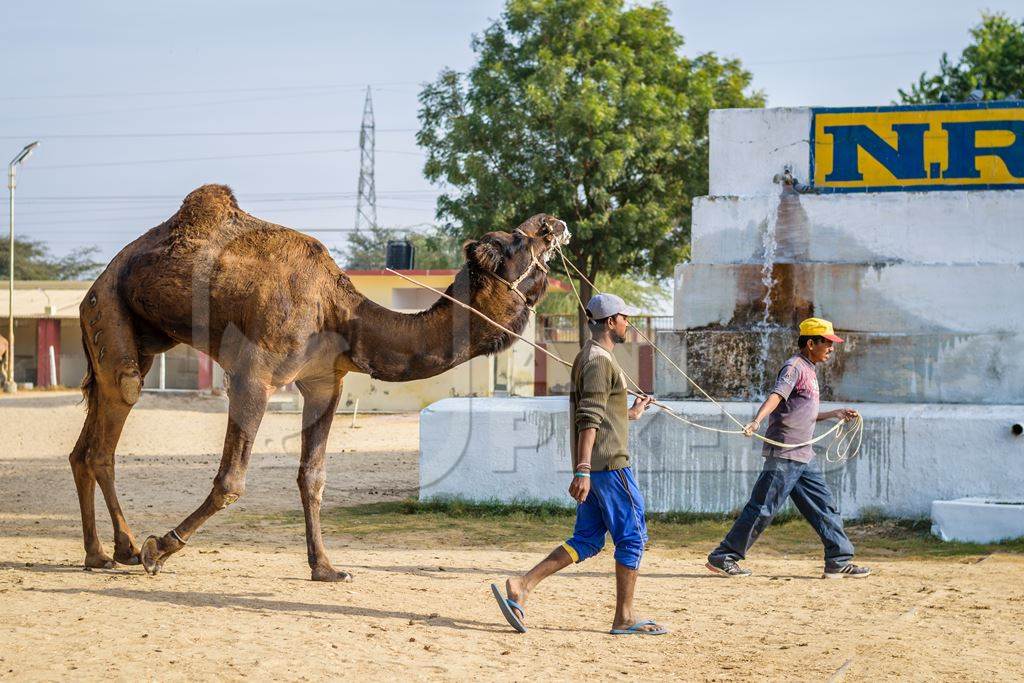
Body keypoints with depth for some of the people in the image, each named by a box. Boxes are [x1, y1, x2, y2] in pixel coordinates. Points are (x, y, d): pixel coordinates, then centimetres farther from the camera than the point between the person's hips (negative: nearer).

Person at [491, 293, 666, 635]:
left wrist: (630, 414, 36)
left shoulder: (587, 357, 19)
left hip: (591, 466, 10)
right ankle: (624, 617, 5)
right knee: (632, 536, 0)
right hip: (608, 463, -10)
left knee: (587, 541, 8)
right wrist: (583, 470, -28)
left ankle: (522, 586, -3)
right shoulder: (599, 360, -13)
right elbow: (589, 420, -22)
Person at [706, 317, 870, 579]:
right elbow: (776, 395, -28)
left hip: (804, 455, 10)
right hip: (784, 452, -10)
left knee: (824, 507, 8)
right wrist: (757, 421, -43)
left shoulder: (809, 371, 21)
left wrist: (835, 414, 29)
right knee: (763, 508, -8)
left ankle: (839, 561, 13)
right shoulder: (794, 367, -9)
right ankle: (723, 557, -2)